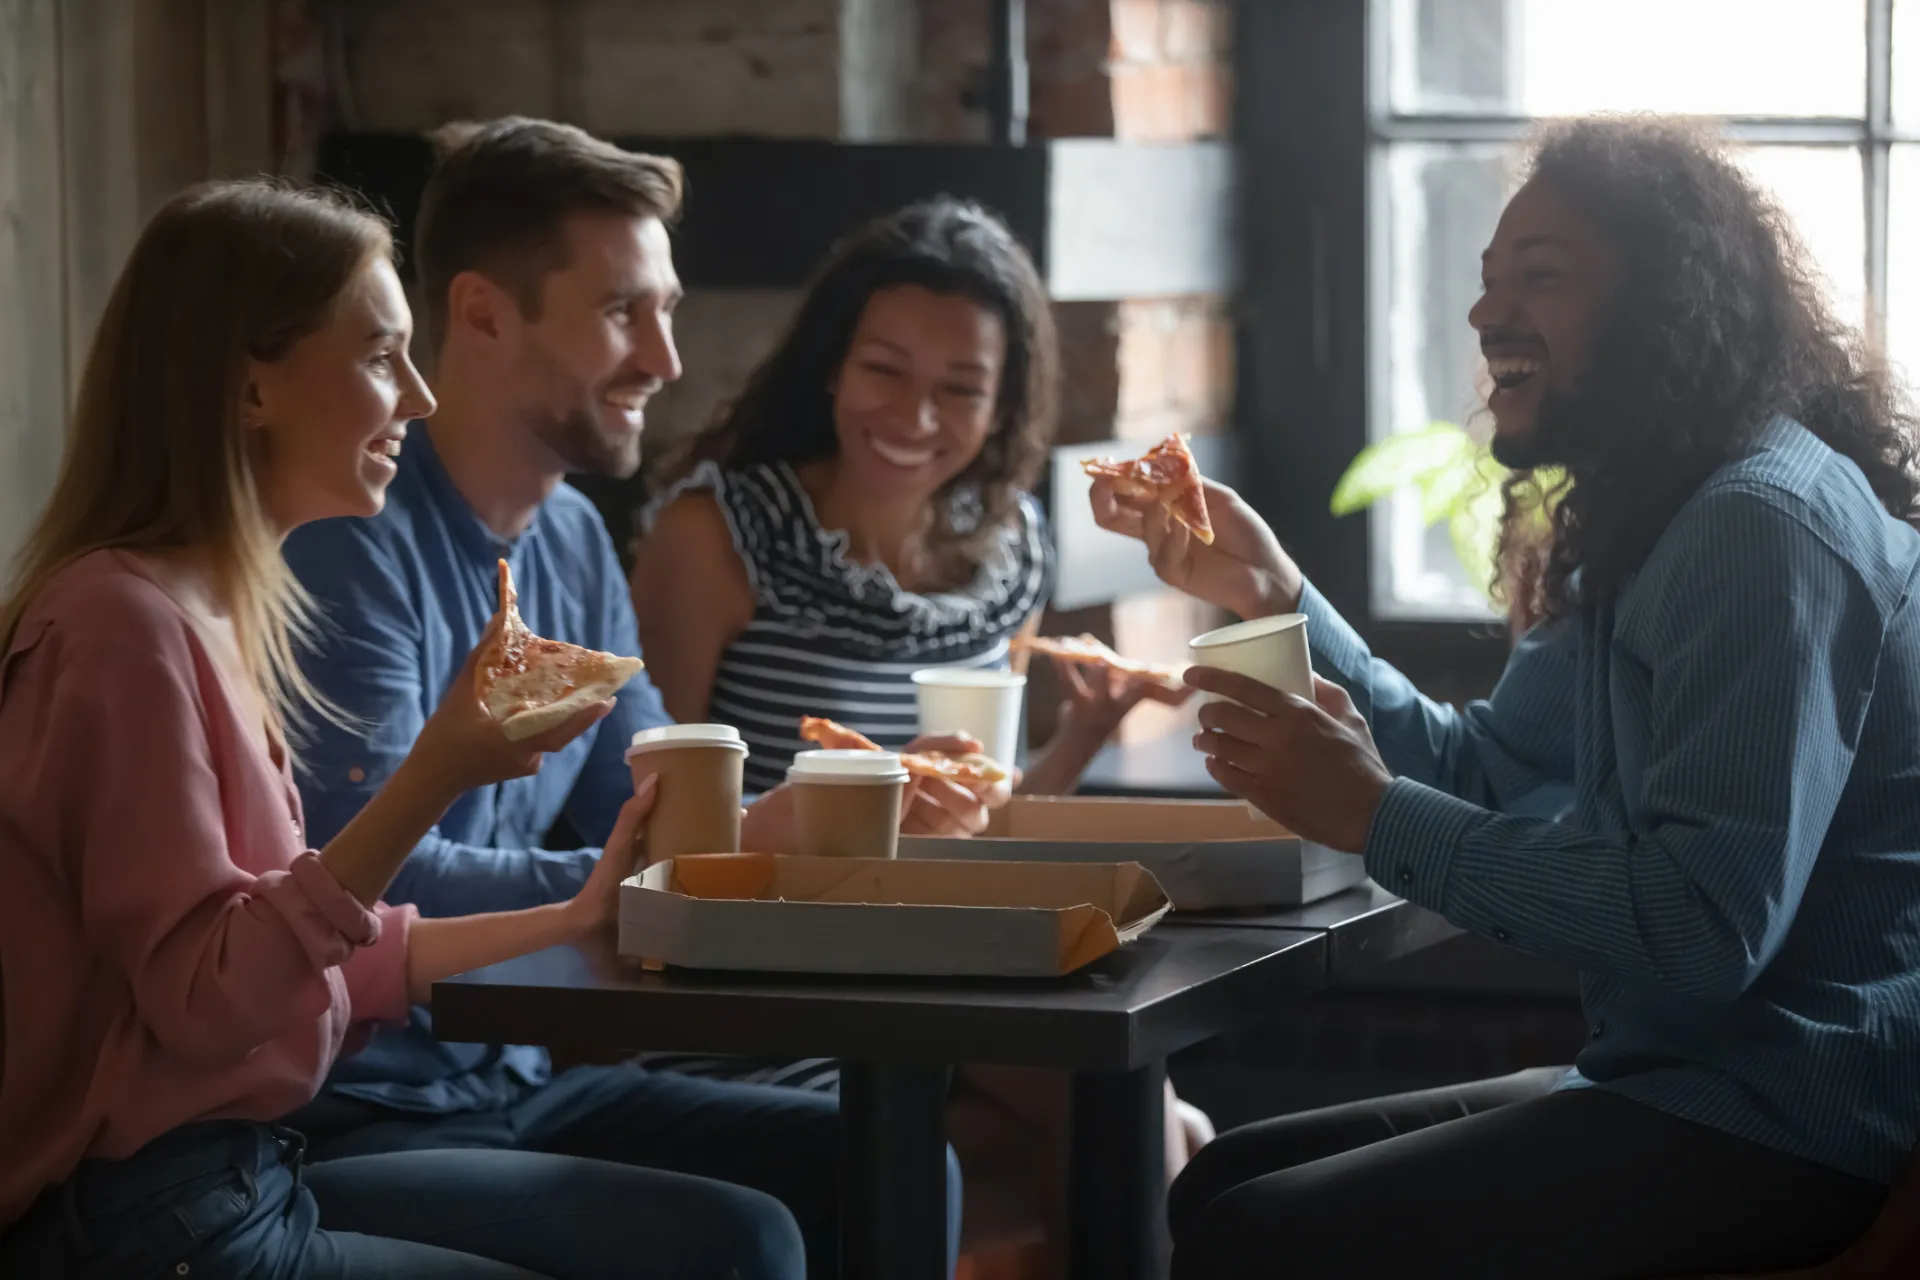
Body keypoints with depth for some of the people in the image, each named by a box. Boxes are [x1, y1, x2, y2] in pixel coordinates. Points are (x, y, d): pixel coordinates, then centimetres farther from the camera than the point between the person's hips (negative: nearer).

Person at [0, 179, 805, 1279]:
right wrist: (434, 779, -26)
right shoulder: (121, 622, -16)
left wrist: (577, 917, 17)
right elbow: (200, 999, -20)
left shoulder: (215, 612, 12)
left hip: (249, 1177, 9)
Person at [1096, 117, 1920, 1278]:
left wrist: (1376, 816, -20)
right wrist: (1274, 594, 8)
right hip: (1676, 1078, 11)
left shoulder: (1770, 528, -18)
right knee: (1222, 1183, 11)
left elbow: (1708, 929, -26)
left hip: (1780, 1128, -11)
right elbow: (1481, 770, 20)